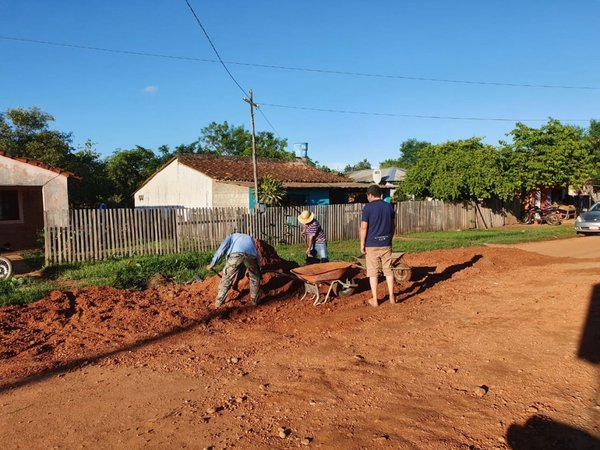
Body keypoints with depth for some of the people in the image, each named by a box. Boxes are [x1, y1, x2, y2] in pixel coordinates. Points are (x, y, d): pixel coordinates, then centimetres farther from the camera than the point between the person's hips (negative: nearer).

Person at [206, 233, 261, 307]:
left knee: (227, 277, 16)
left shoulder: (232, 236, 37)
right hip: (251, 254, 2)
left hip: (236, 253, -2)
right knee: (255, 277, 27)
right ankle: (255, 300, 30)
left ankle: (219, 301, 21)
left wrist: (212, 264, 16)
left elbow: (222, 248, 19)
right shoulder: (250, 238, 48)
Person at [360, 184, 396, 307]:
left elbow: (364, 227, -12)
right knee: (388, 270, 12)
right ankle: (392, 297, 17)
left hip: (372, 244, -4)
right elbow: (393, 225, 11)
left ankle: (375, 300, 9)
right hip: (386, 244, 4)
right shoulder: (389, 206, 5)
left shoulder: (368, 207, -9)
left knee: (373, 272, 4)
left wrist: (362, 244, -4)